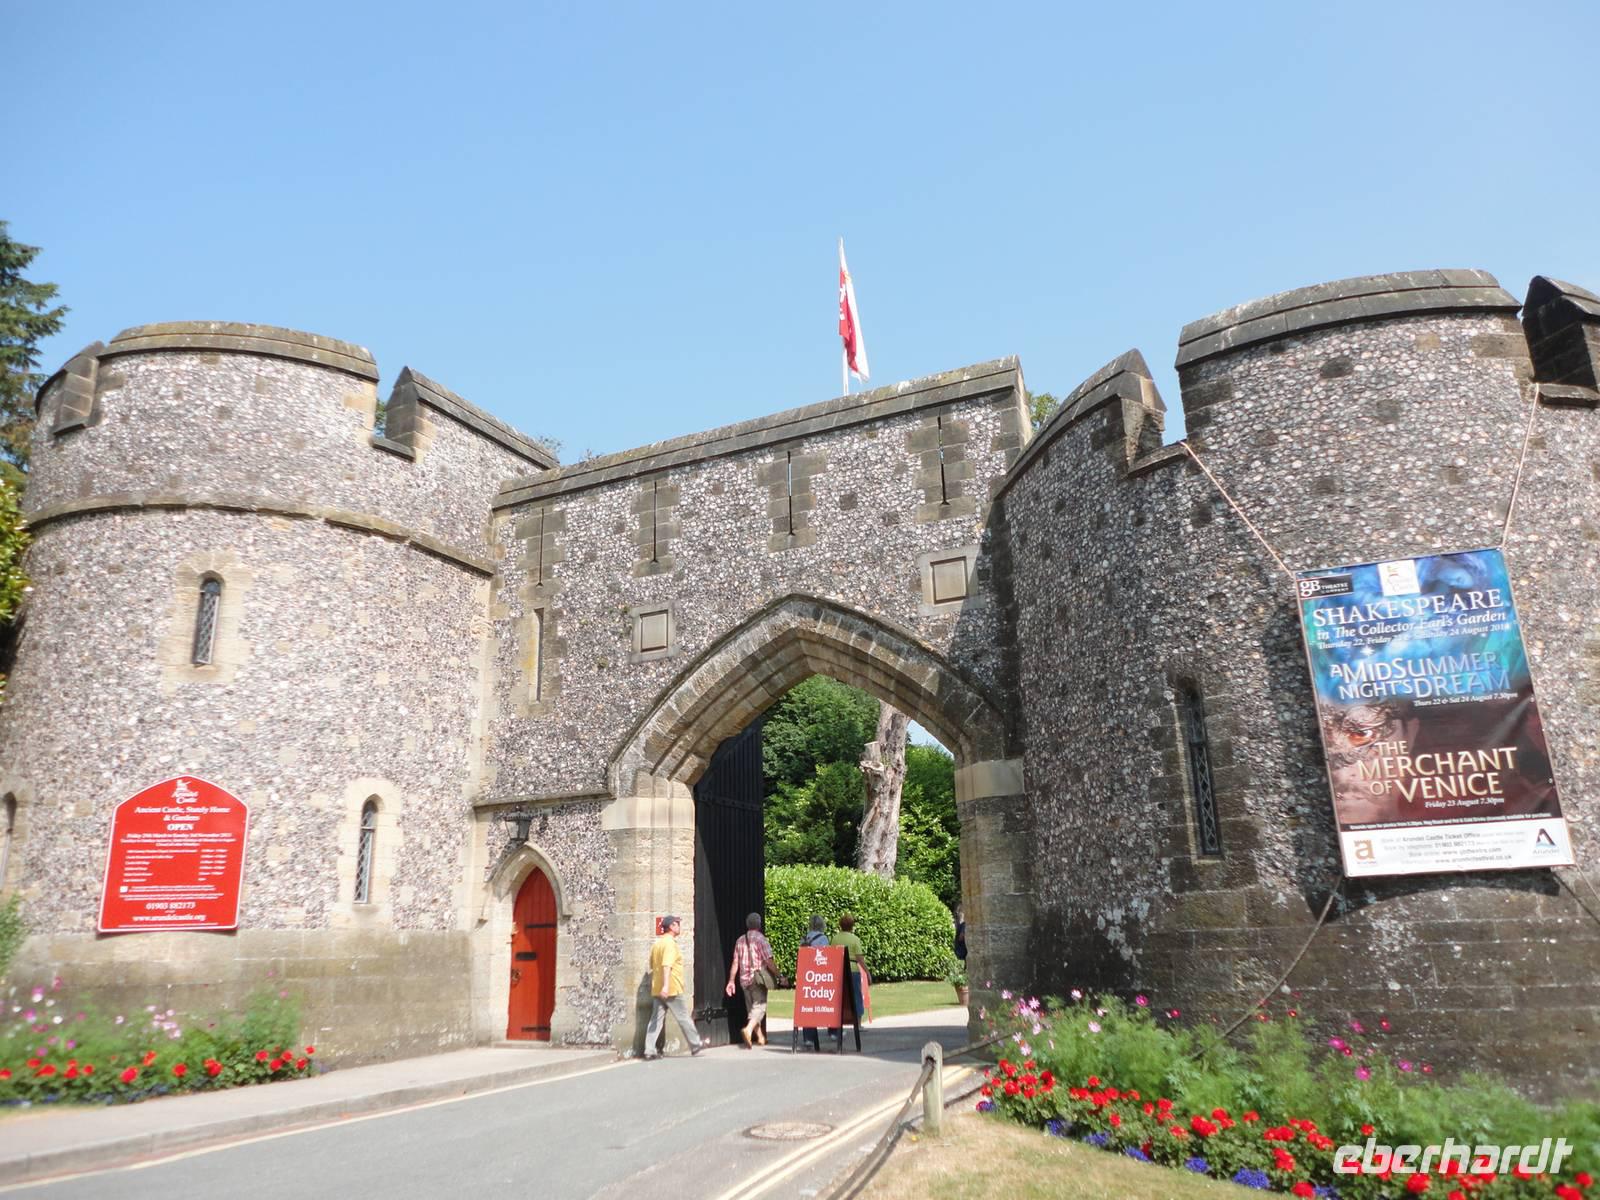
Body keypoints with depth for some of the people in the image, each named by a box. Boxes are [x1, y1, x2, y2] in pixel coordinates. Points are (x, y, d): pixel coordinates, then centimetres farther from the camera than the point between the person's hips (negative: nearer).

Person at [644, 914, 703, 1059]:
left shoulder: (657, 943, 15)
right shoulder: (670, 943, -13)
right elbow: (667, 965, -25)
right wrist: (666, 985, -32)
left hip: (656, 989, 8)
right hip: (671, 989, -8)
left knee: (656, 1019, 4)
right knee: (684, 1018, 4)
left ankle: (649, 1051, -2)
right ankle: (695, 1045, 15)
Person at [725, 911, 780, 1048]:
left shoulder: (740, 940, 9)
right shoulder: (761, 939, -9)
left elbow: (735, 963, 9)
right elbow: (769, 961, -14)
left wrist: (731, 981, 13)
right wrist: (779, 976, -8)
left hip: (744, 979, 6)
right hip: (758, 979, -6)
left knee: (751, 1008, 16)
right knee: (760, 1006, -5)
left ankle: (760, 1037, 24)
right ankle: (748, 1030, -27)